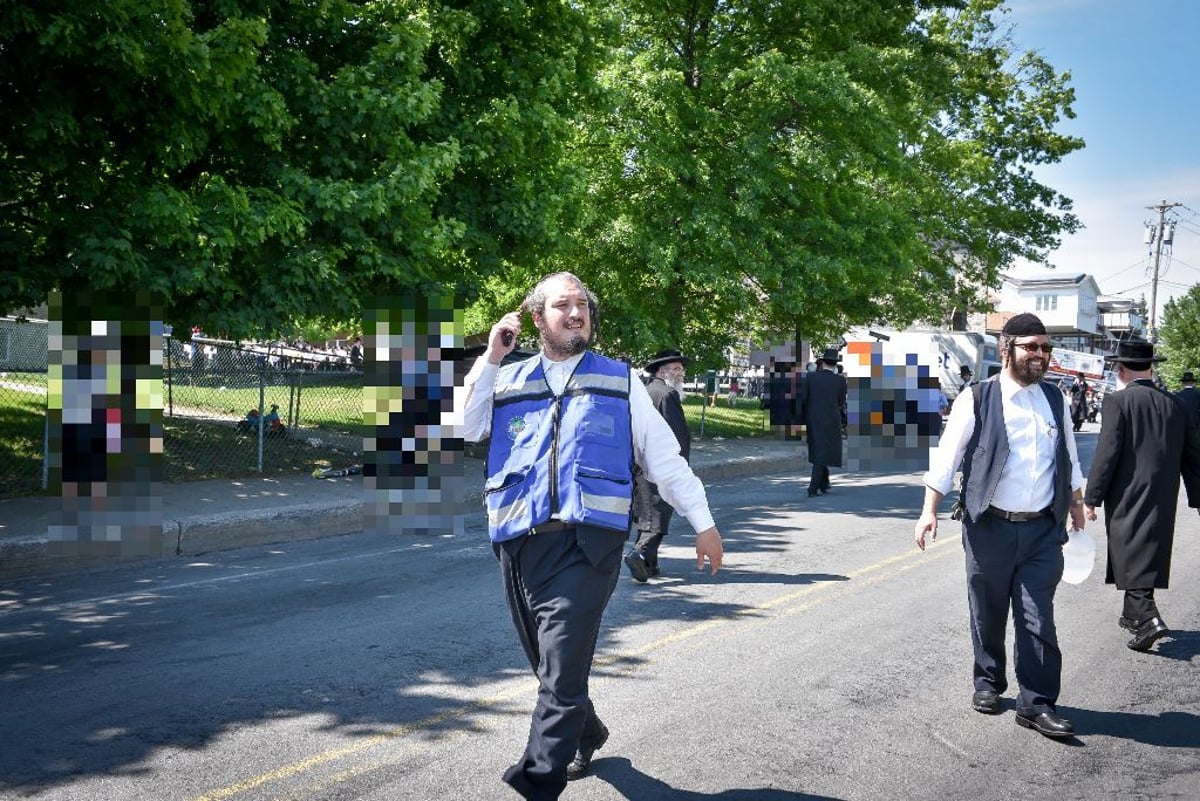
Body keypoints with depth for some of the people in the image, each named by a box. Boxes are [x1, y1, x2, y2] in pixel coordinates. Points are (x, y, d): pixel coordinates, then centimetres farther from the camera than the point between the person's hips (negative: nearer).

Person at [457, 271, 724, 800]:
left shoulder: (619, 381, 11)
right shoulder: (508, 382, 15)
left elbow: (663, 456, 12)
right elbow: (464, 429, 0)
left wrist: (703, 524, 11)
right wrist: (490, 358, -1)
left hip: (587, 543, -3)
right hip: (520, 544, 3)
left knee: (561, 670, -13)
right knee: (550, 665, 15)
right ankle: (587, 735, 40)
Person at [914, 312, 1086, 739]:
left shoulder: (1055, 400, 9)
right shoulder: (977, 400, -5)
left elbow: (1069, 462, 19)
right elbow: (946, 457, -3)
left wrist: (1077, 510, 20)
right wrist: (929, 510, -8)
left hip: (1043, 529, 3)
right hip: (990, 527, -2)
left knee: (1038, 619, -1)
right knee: (987, 613, 9)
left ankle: (1037, 703, 5)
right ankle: (988, 683, 28)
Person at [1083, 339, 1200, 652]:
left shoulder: (1118, 401, -10)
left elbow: (1107, 453, -14)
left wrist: (1092, 497, -8)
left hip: (1127, 497, -6)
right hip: (1163, 500, 6)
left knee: (1131, 556, -2)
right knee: (1148, 554, 18)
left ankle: (1148, 618, -17)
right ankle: (1134, 614, 31)